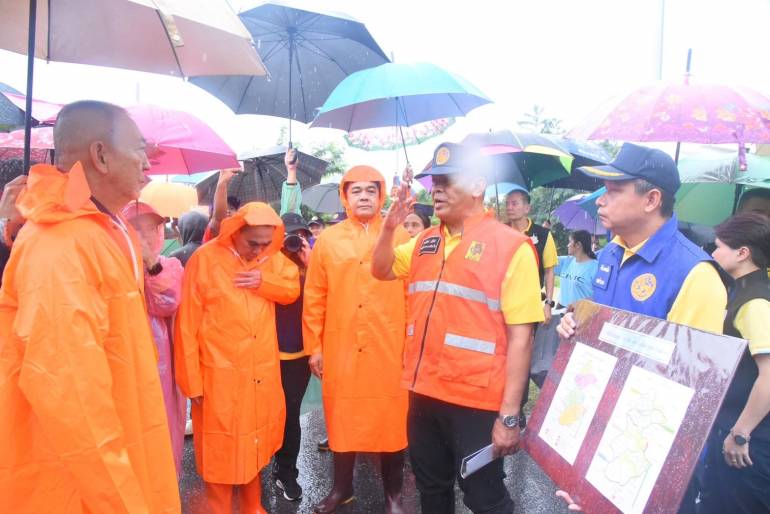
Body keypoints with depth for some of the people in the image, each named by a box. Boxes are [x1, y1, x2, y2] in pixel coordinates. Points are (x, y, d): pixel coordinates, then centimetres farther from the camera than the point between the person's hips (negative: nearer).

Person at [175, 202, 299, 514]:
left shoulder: (272, 259, 4)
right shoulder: (205, 259, -13)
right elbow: (187, 325, -11)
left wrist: (264, 281, -15)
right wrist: (192, 380, -10)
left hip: (263, 373, 5)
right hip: (221, 376, -5)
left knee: (256, 440, 19)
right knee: (222, 448, 8)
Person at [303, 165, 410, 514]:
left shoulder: (400, 237, 2)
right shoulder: (327, 240, 3)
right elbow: (314, 298, 4)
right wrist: (314, 346, 2)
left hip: (390, 350, -1)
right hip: (340, 350, 1)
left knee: (392, 419, 8)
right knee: (342, 419, 12)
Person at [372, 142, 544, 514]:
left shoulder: (510, 246, -12)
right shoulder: (425, 242, 8)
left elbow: (520, 336, -15)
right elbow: (381, 270, 21)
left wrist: (509, 415, -18)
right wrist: (390, 225, 2)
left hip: (477, 401, -6)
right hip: (424, 393, 6)